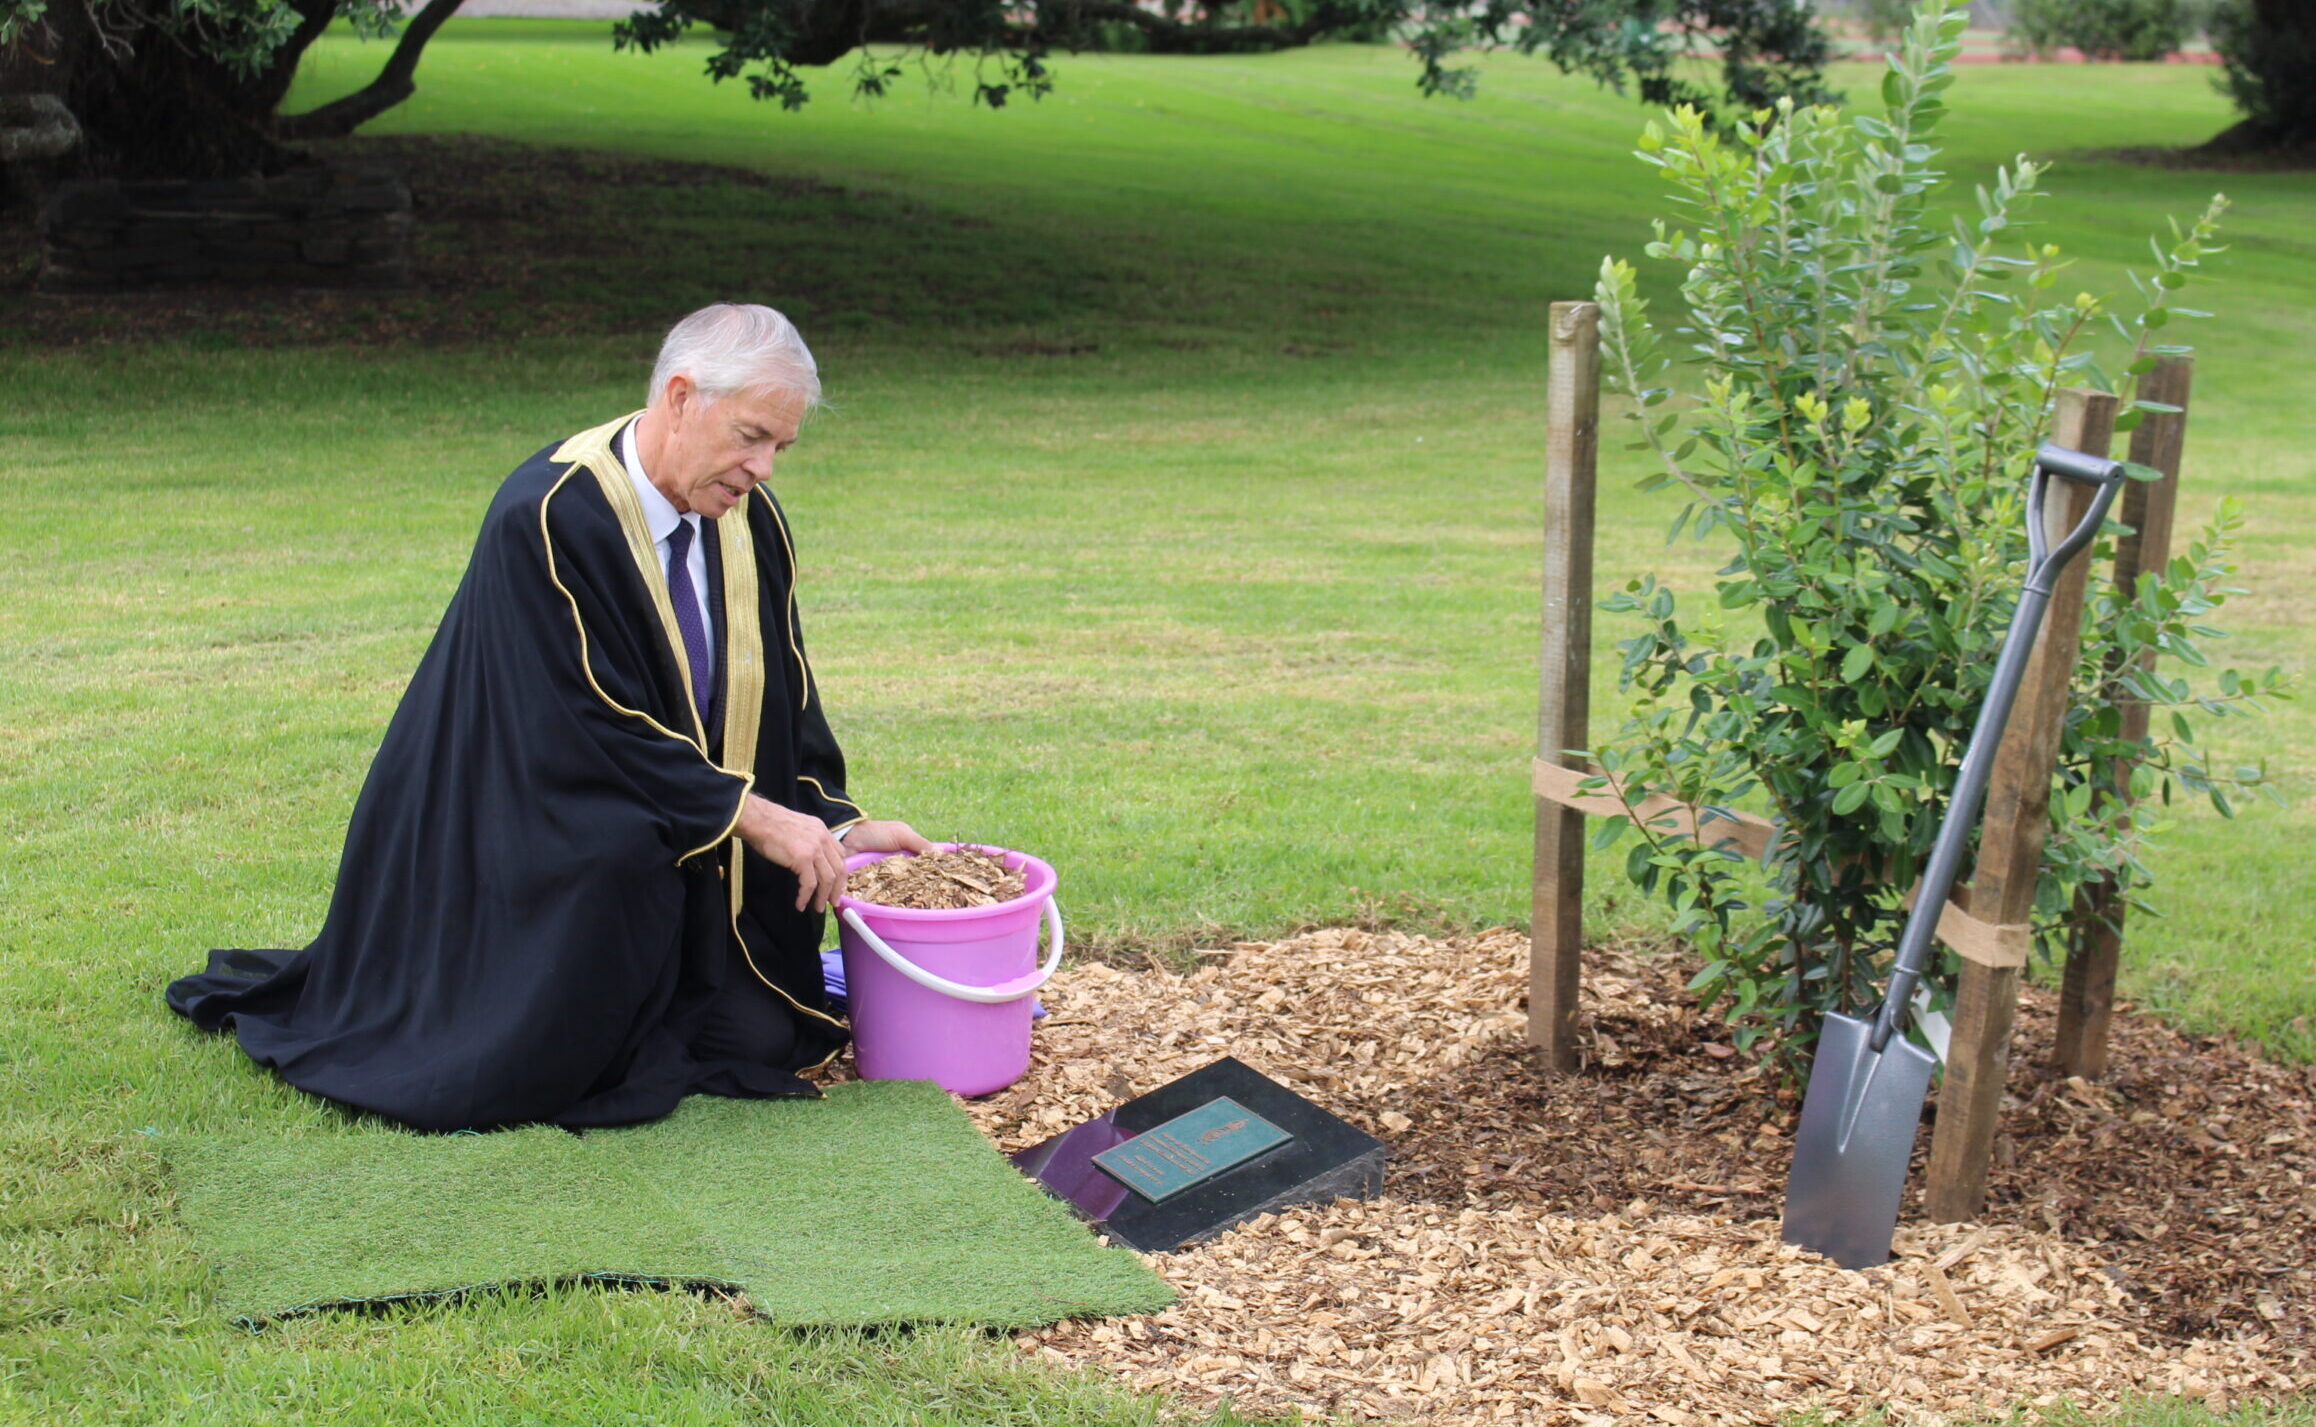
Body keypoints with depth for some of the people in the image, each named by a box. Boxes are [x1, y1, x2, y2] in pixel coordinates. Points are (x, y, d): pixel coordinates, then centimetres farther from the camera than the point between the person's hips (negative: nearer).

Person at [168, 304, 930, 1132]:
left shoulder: (750, 520, 0)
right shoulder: (547, 519, -23)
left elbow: (783, 699, 7)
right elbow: (590, 730, -26)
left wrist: (835, 823, -6)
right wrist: (747, 813, -25)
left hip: (671, 861, 7)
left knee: (760, 1043, -1)